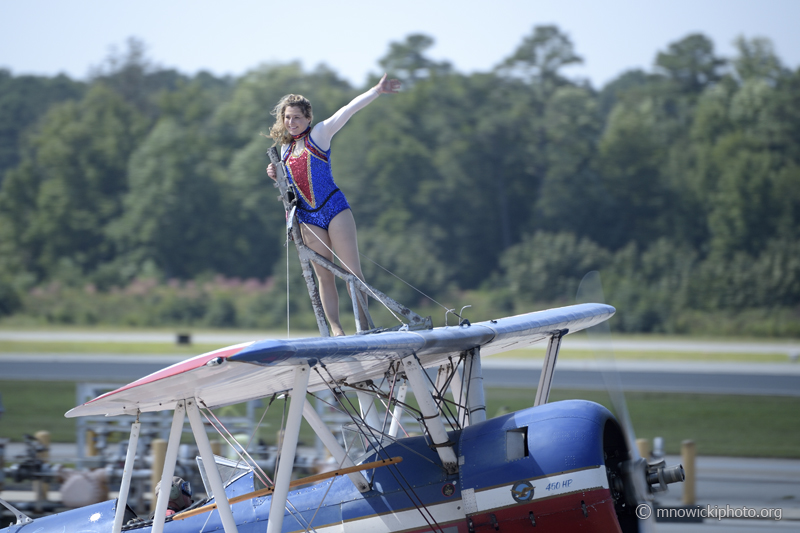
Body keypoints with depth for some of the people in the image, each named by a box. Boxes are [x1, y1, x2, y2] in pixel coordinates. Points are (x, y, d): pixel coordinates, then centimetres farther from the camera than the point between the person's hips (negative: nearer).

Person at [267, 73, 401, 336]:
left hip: (334, 209, -4)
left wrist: (377, 90, -18)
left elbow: (348, 110, -10)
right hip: (308, 218, 5)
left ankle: (364, 324, -3)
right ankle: (336, 330, 1)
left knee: (352, 271, -7)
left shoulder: (319, 134, 0)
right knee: (324, 277, 2)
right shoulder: (285, 148, 14)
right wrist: (276, 176, 2)